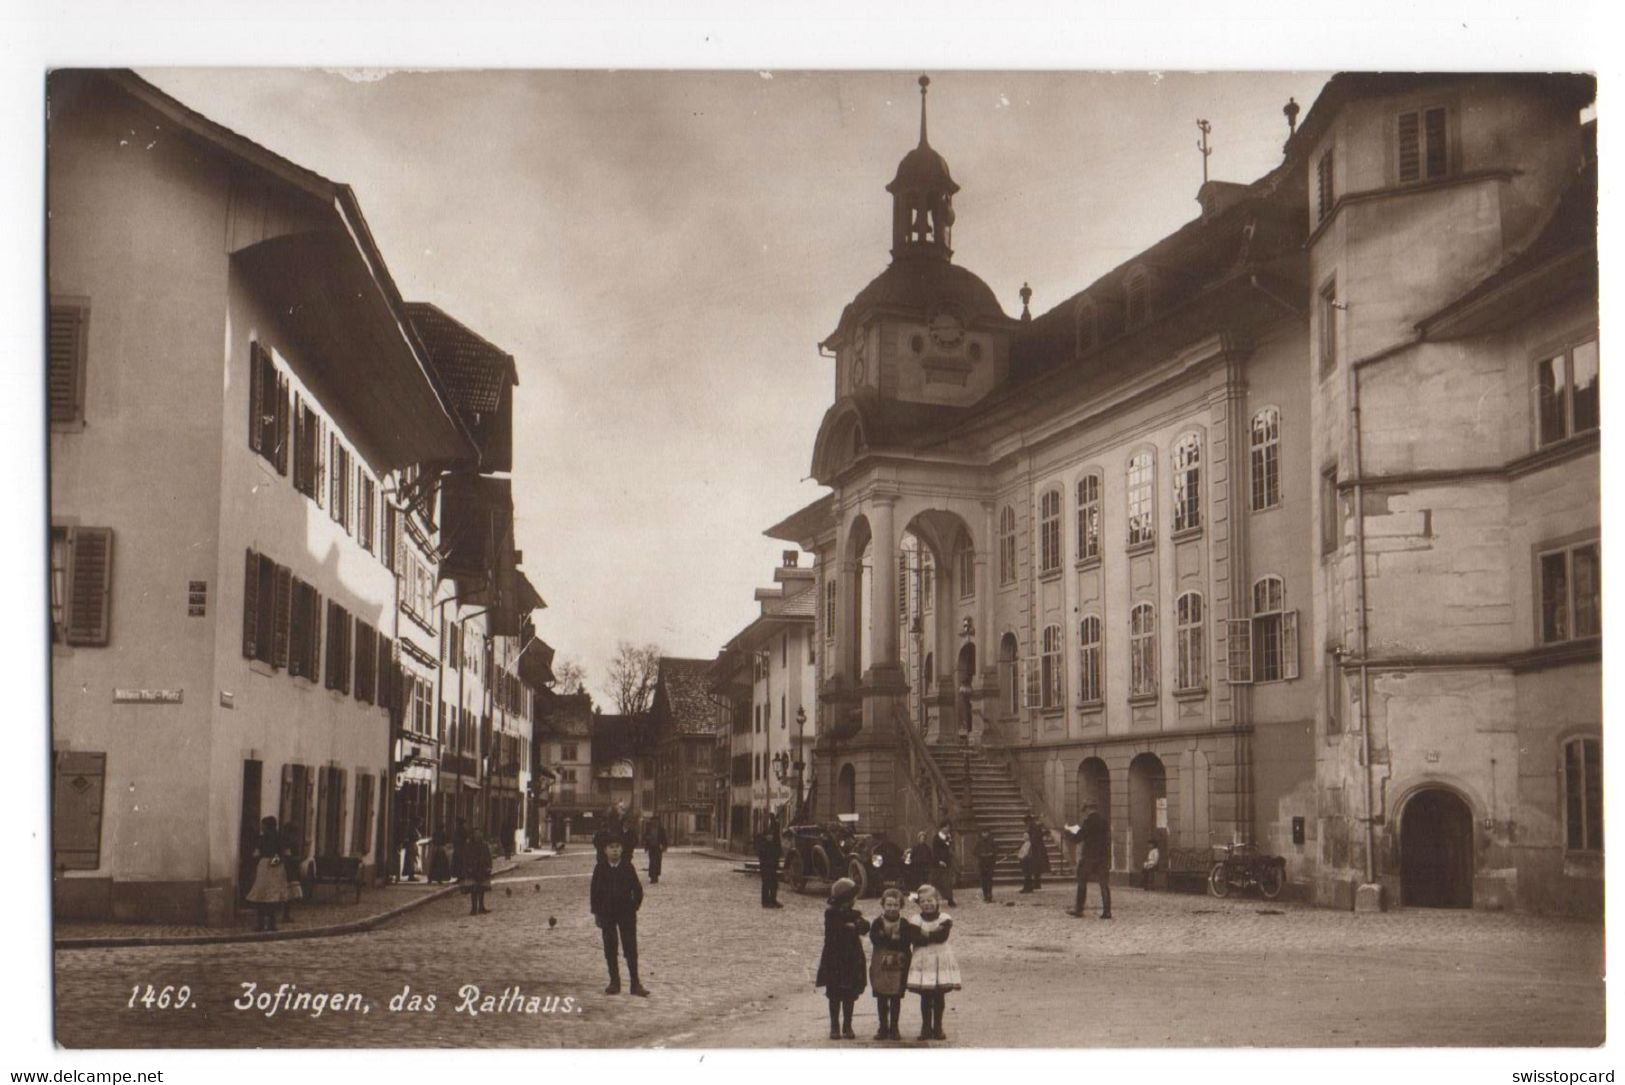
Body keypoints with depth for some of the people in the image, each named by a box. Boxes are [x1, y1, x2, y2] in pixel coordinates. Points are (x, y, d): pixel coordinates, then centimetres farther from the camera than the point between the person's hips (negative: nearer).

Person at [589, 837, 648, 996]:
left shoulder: (627, 867, -1)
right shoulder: (600, 869, 0)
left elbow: (637, 888, 4)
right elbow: (595, 891, 3)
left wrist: (635, 906, 0)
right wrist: (596, 912, 0)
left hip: (626, 912, -1)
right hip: (607, 914, 1)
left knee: (630, 948, -2)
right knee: (610, 949, 5)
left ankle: (635, 983, 2)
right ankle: (614, 982, 14)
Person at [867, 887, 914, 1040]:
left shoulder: (905, 925, 0)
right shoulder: (877, 923, 0)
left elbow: (907, 943, -13)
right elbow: (874, 939, -16)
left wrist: (886, 940, -15)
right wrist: (895, 940, -18)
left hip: (898, 966, 0)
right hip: (880, 965, 0)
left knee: (896, 998, 5)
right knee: (881, 998, 7)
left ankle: (894, 1028, 15)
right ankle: (883, 1028, 17)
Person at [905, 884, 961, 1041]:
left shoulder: (944, 919, 1)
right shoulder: (917, 920, 3)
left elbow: (943, 936, -14)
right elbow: (916, 939, -11)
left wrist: (926, 934, -11)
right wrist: (934, 935, -16)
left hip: (941, 959, 0)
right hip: (923, 960, 0)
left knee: (939, 996, 4)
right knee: (925, 996, 2)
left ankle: (937, 1027, 12)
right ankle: (926, 1027, 10)